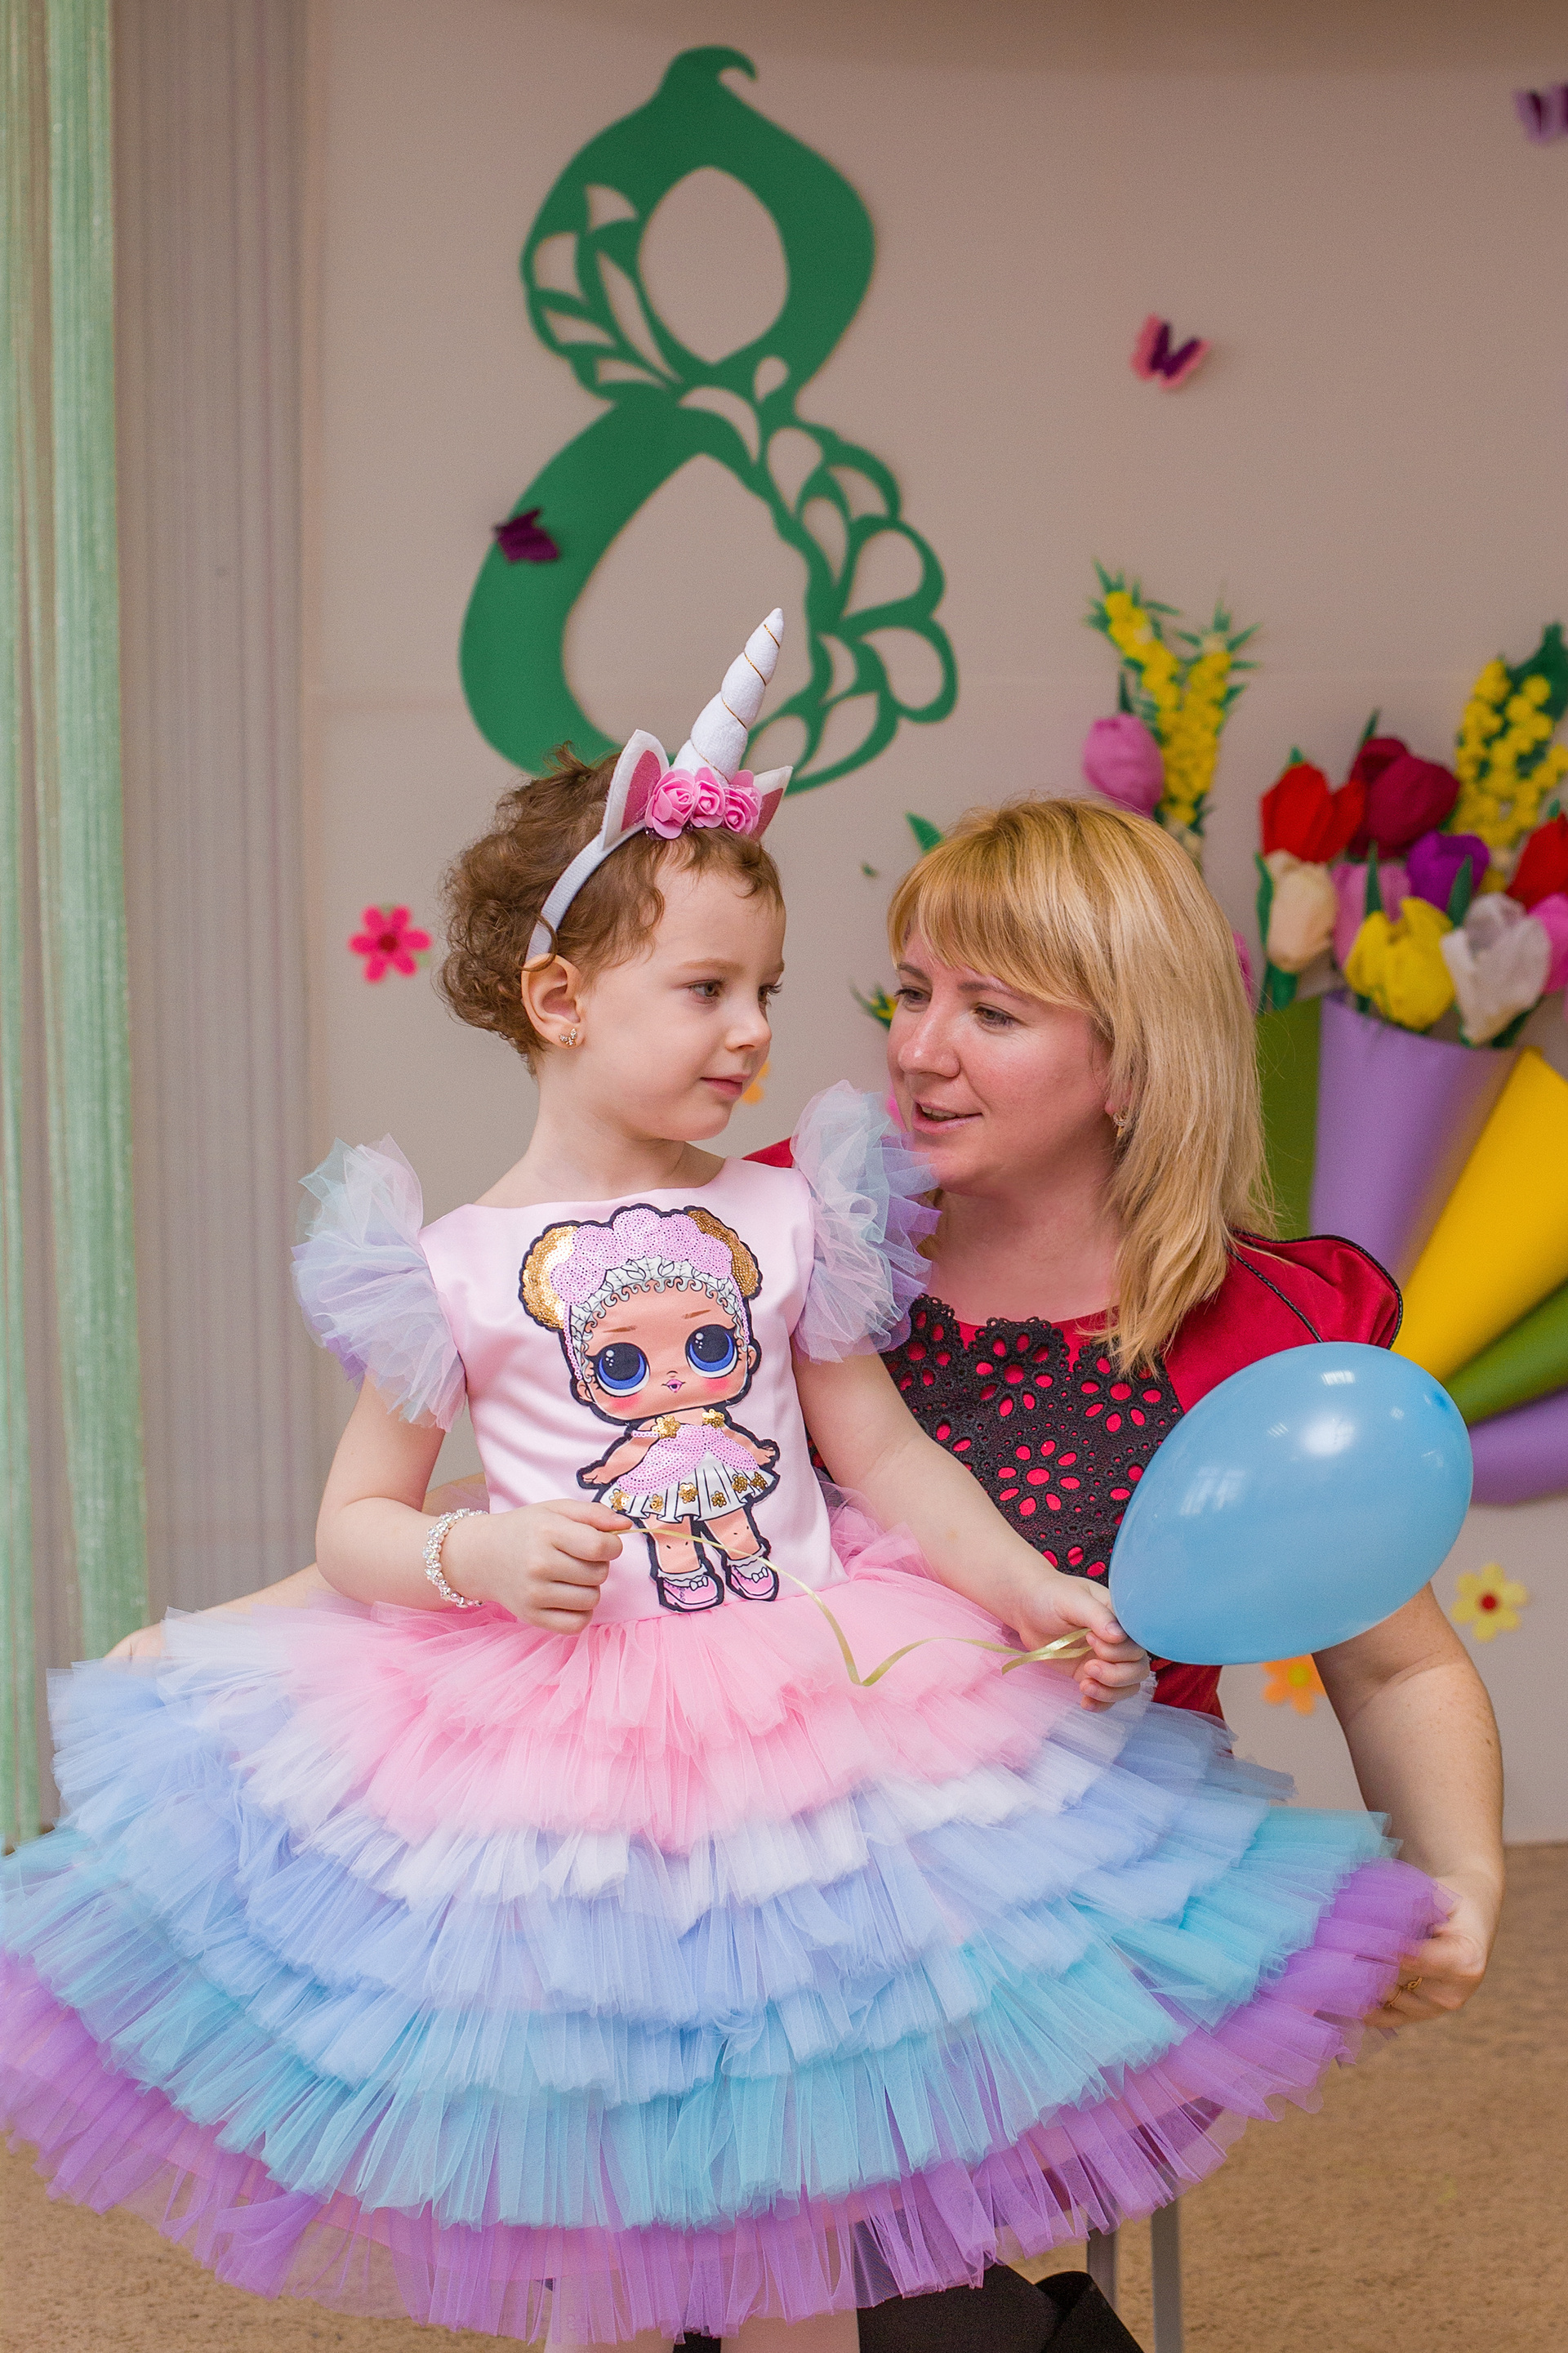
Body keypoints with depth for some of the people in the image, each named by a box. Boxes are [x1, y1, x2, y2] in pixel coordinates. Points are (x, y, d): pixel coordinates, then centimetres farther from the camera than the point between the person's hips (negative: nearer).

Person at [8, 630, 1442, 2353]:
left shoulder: (788, 1220, 3)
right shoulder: (458, 1266, -5)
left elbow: (888, 1455, 6)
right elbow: (356, 1525, -1)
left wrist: (1039, 1592, -6)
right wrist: (479, 1557, -21)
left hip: (809, 1711, 3)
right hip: (559, 1747, -2)